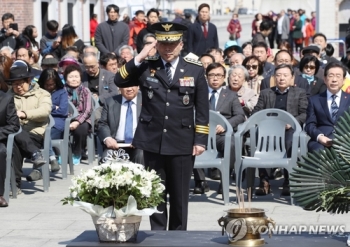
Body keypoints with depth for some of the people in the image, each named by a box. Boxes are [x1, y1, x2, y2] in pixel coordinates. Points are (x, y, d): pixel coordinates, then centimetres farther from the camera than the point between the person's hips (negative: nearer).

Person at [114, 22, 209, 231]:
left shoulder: (195, 70, 1)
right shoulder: (146, 68, 4)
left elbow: (202, 110, 1)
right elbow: (119, 81, -5)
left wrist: (200, 140, -5)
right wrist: (138, 59, -13)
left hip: (182, 143, -1)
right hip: (153, 142, 1)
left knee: (180, 195, 7)